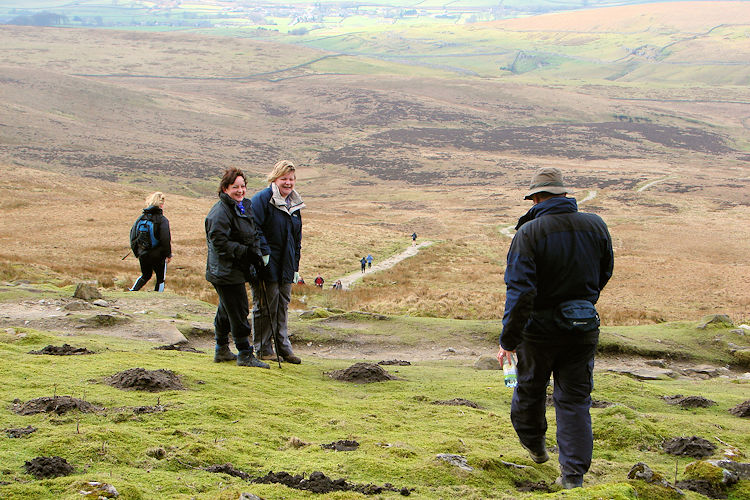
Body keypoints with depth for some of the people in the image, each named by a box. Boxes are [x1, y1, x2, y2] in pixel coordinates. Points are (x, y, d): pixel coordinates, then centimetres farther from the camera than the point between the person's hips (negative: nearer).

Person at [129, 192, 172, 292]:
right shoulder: (162, 220, -15)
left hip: (143, 255, 5)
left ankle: (132, 291, 18)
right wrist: (168, 254, -7)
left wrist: (136, 251, 19)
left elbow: (133, 234, 8)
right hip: (158, 256, -5)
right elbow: (165, 239, -19)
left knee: (145, 276, 26)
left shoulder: (141, 218, 2)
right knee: (160, 278, 11)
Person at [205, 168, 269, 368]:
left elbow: (252, 236, 27)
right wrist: (244, 252, -23)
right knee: (238, 312, -8)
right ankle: (245, 354, -4)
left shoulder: (243, 207, 16)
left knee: (226, 311, 19)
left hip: (238, 270, 10)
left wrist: (255, 254, 9)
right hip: (226, 271, -10)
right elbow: (218, 241, -23)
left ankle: (222, 350, 30)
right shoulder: (221, 211, -16)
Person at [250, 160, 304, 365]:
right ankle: (263, 348, 7)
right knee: (266, 304, -3)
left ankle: (284, 347, 15)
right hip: (267, 264, -7)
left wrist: (295, 267, 18)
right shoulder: (262, 199, -8)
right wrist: (264, 251, -21)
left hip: (285, 266, 7)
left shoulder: (295, 204, 16)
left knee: (283, 305, 10)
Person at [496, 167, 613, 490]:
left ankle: (534, 445, 43)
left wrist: (508, 340, -18)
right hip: (584, 326, 3)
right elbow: (604, 274, 11)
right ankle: (573, 473, 3)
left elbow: (520, 291, -22)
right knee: (575, 398, 9)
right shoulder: (595, 226, -3)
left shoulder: (529, 233, -17)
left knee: (530, 387, 21)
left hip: (540, 327, -3)